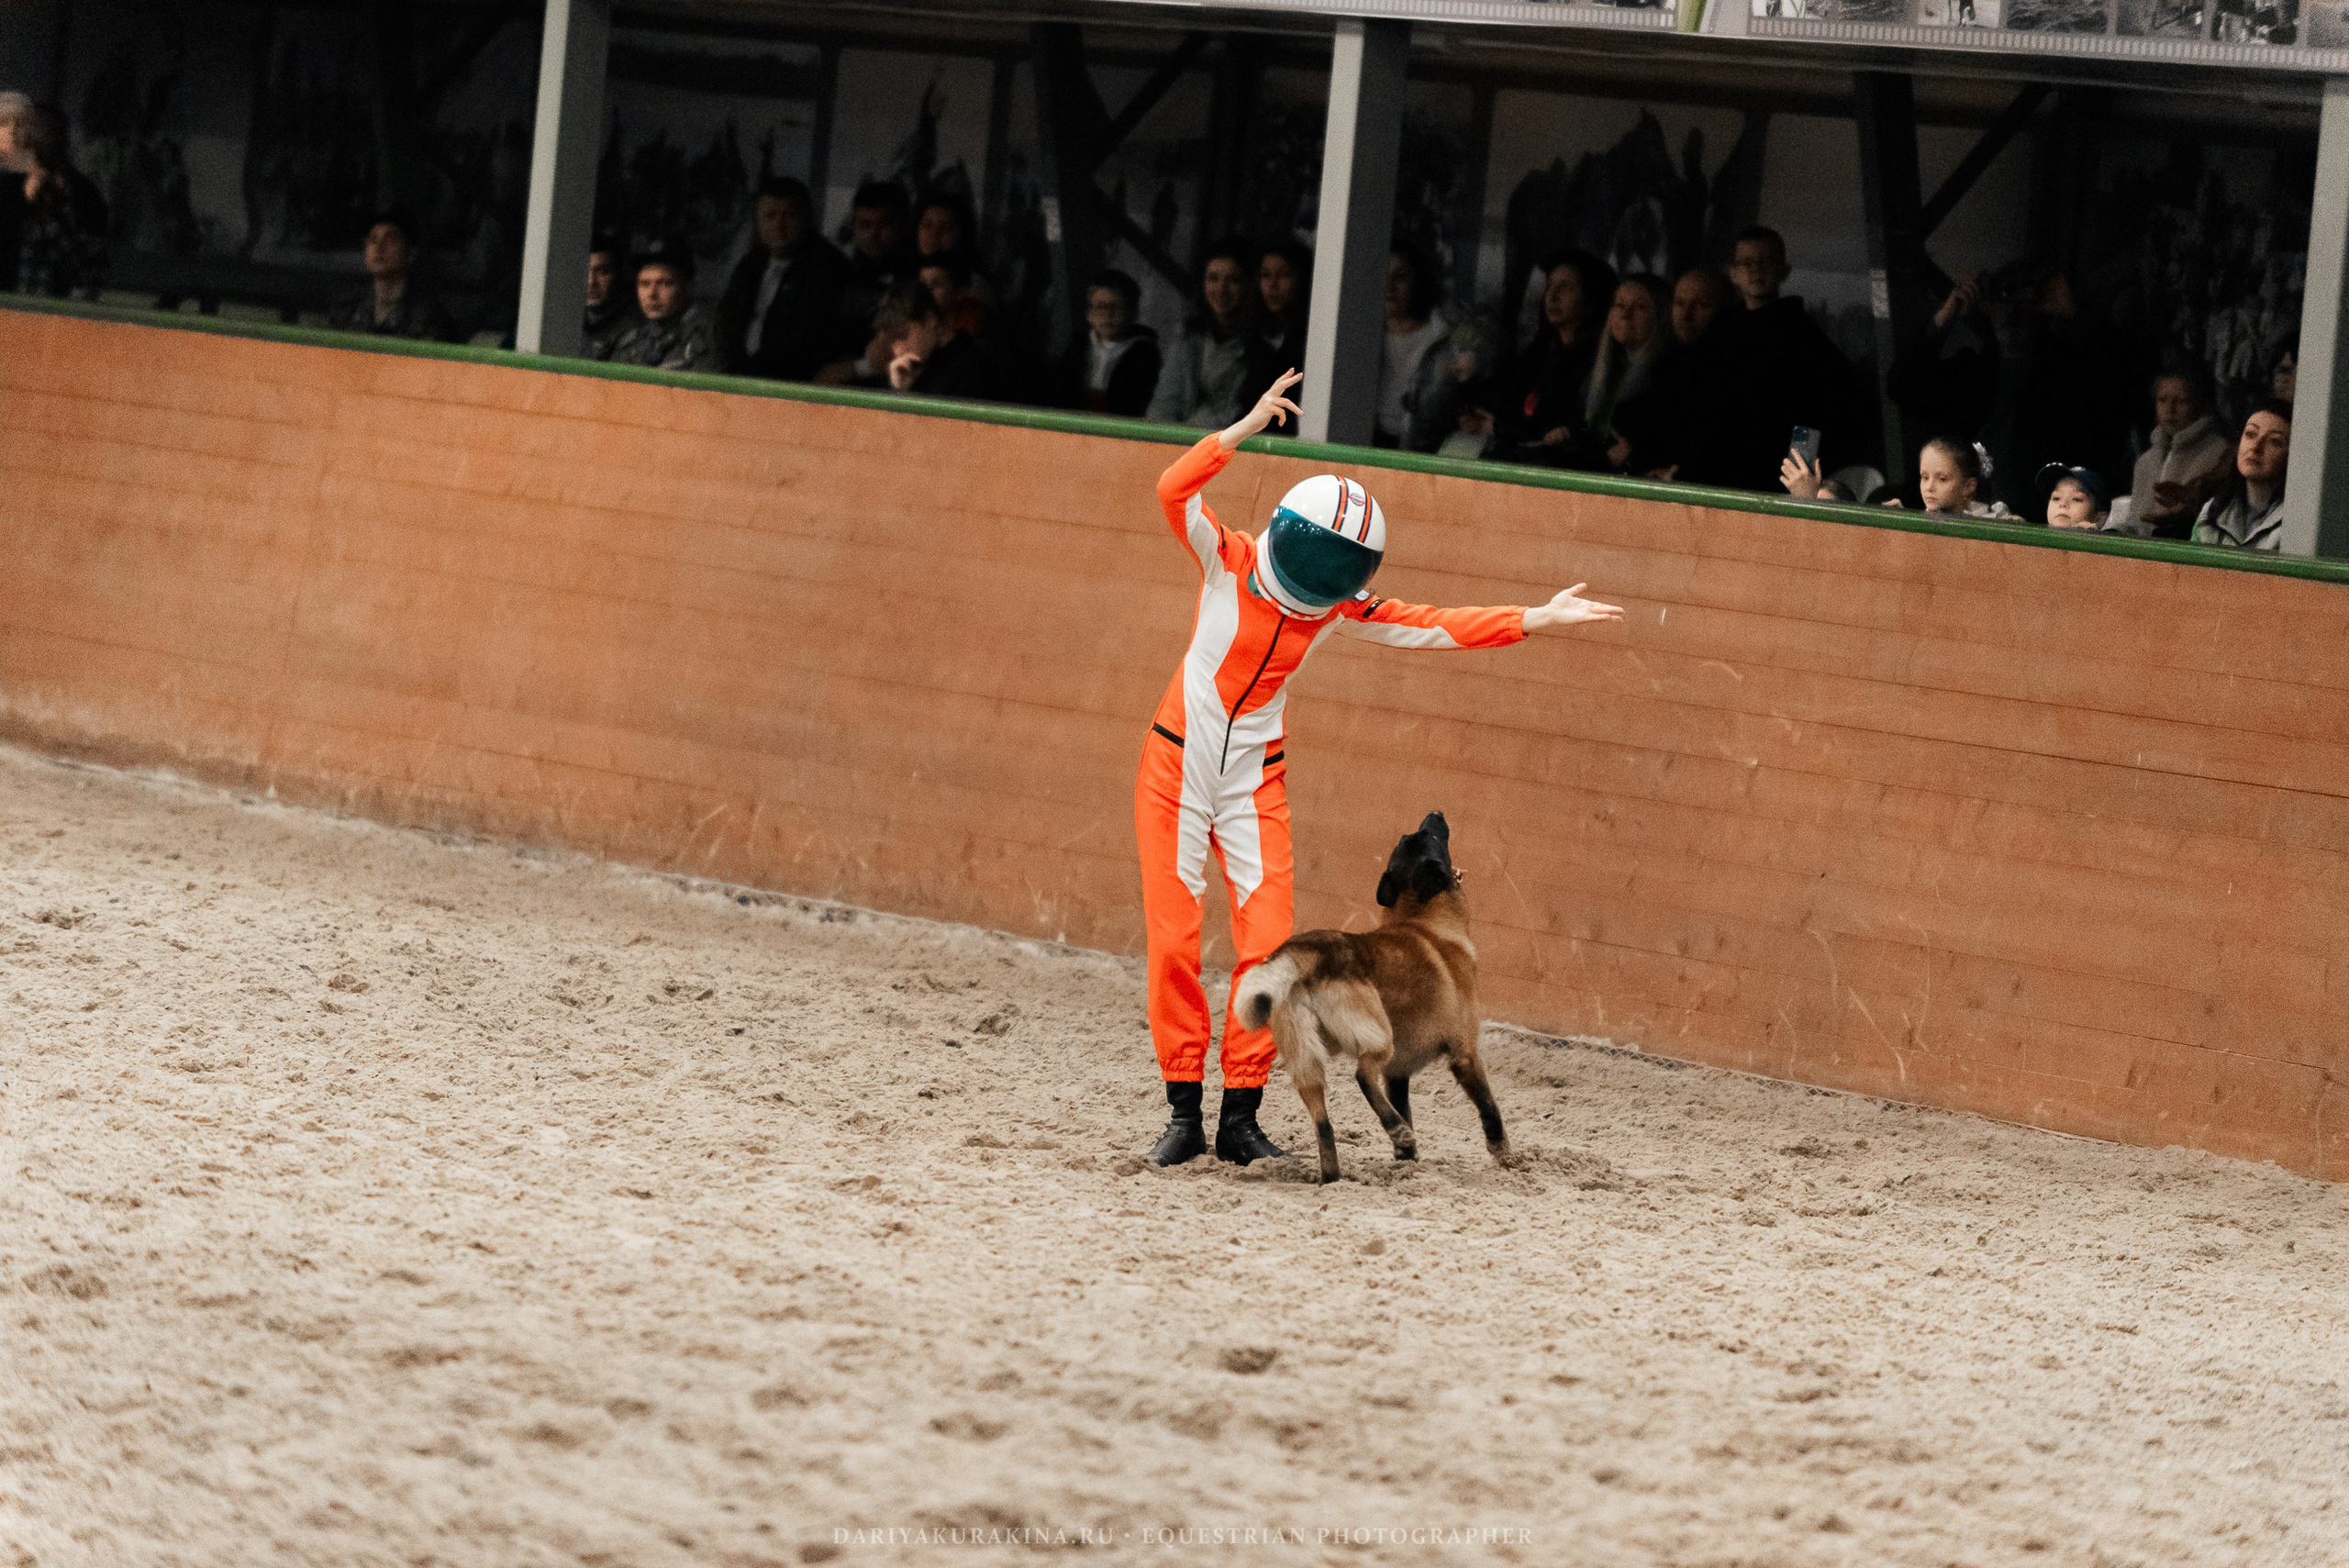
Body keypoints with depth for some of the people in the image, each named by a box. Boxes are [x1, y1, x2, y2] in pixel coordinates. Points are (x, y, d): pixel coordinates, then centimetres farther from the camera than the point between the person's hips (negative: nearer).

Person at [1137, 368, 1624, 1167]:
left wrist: (1531, 621, -4)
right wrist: (1247, 428, -33)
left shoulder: (1338, 610, -1)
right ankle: (1184, 1111, 4)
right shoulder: (1228, 562, -12)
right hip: (1176, 770, -3)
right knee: (1173, 943, -5)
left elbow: (1434, 626, 2)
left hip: (1255, 785, 3)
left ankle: (1240, 1115, 2)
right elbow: (1174, 492, -25)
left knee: (1267, 944, -6)